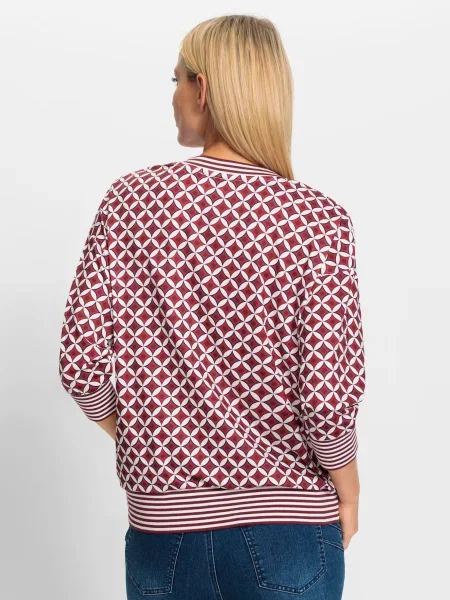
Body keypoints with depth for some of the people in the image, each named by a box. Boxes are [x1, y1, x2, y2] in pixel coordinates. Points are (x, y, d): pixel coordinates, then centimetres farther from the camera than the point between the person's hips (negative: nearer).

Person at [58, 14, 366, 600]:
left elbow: (81, 363, -8)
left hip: (164, 530, 1)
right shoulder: (318, 219, -11)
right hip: (288, 530, -1)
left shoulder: (130, 200, -7)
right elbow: (329, 392, -17)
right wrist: (347, 485, 1)